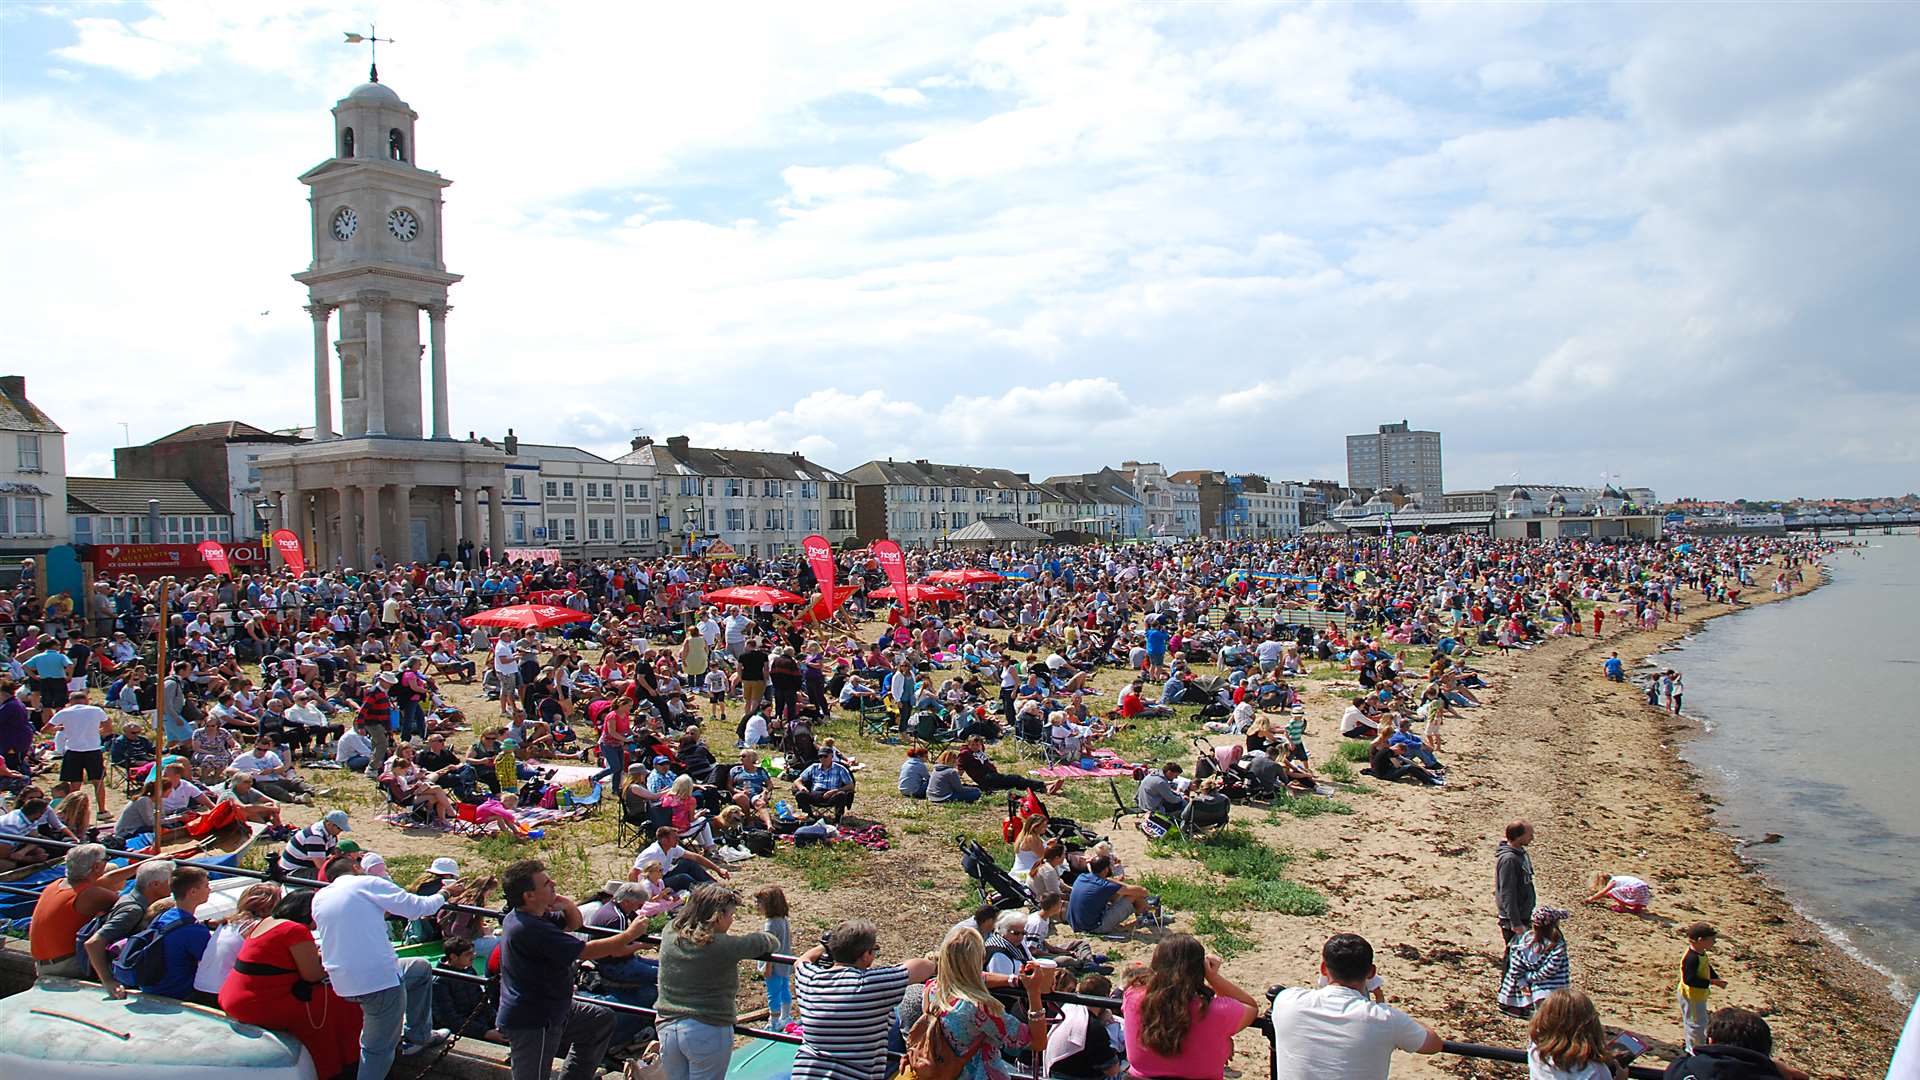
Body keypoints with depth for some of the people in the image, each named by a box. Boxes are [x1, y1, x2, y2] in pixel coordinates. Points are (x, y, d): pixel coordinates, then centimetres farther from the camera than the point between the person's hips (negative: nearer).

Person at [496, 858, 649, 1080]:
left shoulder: (521, 916, 4)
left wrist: (567, 904, -7)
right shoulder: (530, 929, -28)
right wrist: (630, 934, -15)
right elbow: (587, 951, -26)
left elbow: (574, 923, 17)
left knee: (602, 1019, 19)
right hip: (529, 1022, -10)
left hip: (550, 1010, 10)